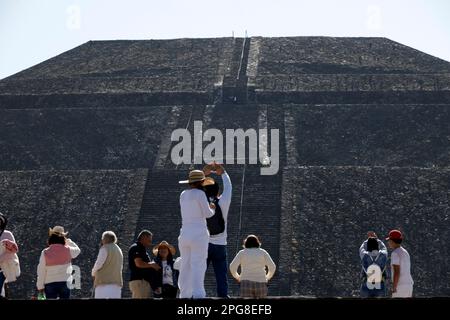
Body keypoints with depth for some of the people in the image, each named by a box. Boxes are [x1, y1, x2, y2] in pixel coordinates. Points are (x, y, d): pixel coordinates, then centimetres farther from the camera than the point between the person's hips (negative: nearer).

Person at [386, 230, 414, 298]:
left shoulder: (395, 253, -13)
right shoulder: (405, 252, 17)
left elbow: (397, 272, -21)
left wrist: (393, 289, -20)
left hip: (400, 287, -9)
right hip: (409, 285, 9)